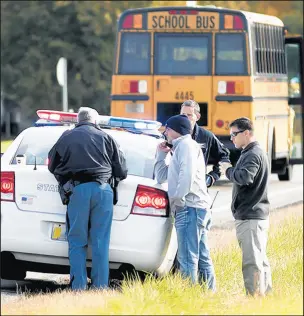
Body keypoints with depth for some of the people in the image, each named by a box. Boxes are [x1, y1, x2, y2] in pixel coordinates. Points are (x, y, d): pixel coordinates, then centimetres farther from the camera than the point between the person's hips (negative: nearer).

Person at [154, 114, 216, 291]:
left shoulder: (186, 145, -2)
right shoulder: (179, 148, 28)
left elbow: (187, 174, -18)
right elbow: (162, 177, 30)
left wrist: (178, 198, -16)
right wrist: (161, 155, 23)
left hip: (189, 208, -10)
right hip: (199, 209, 10)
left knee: (187, 259, -14)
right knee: (202, 258, 9)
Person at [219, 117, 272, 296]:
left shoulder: (253, 155, -14)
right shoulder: (252, 153, 18)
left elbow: (245, 178, -28)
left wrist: (228, 170, -12)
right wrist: (230, 170, 8)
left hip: (250, 217, -11)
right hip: (257, 214, 11)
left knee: (252, 261, -11)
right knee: (260, 259, 14)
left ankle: (255, 296, -13)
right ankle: (266, 294, 19)